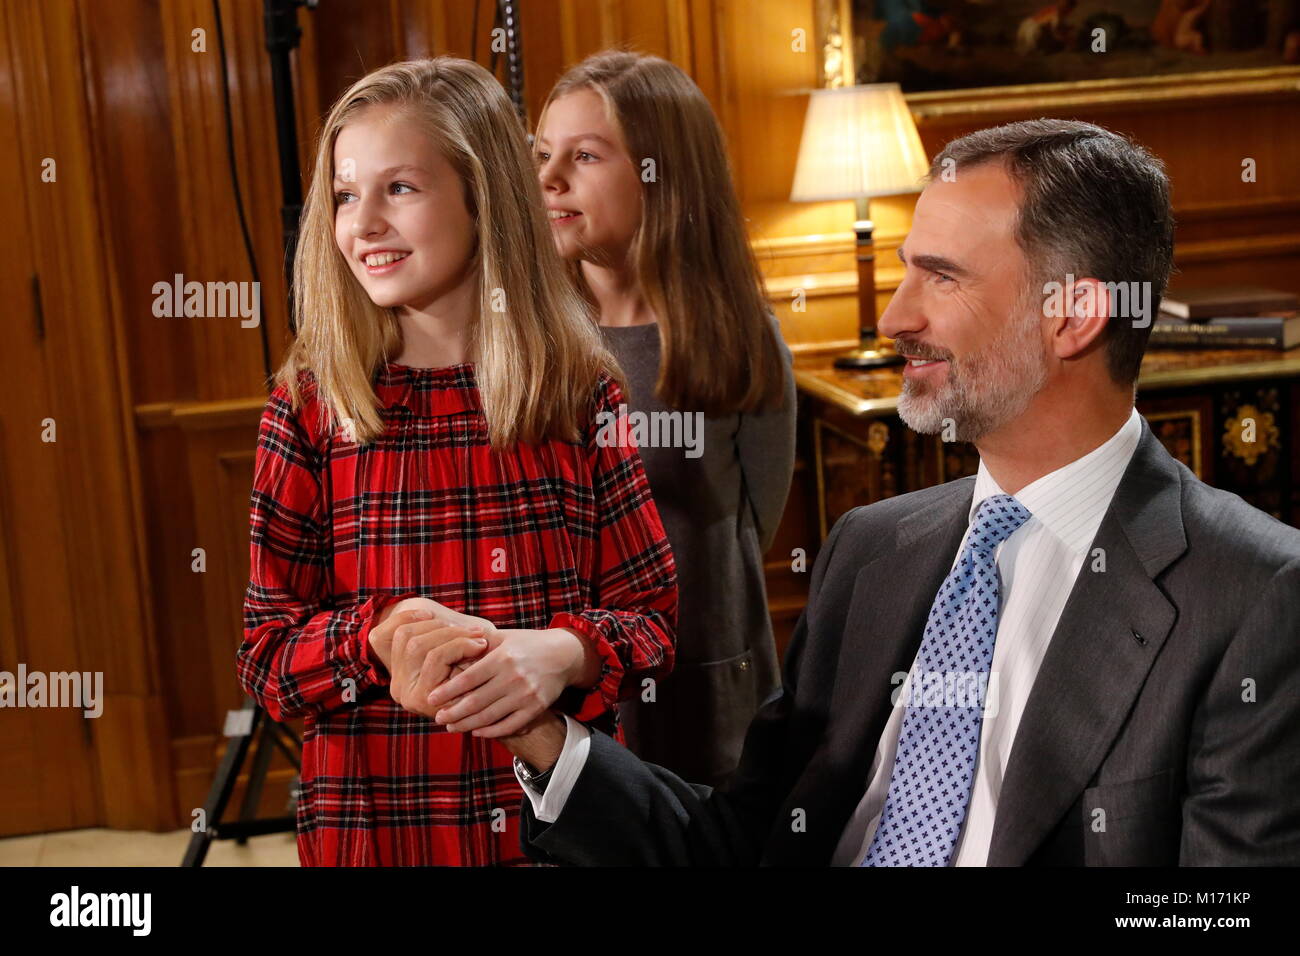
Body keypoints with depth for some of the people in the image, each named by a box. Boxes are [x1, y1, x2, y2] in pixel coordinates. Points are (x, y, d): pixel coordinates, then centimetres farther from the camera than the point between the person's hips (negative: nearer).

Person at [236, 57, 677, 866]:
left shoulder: (582, 388, -2)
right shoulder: (310, 403, -4)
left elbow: (651, 615, -1)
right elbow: (267, 655, -3)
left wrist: (562, 652, -22)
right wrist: (377, 639, -23)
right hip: (373, 821, 0)